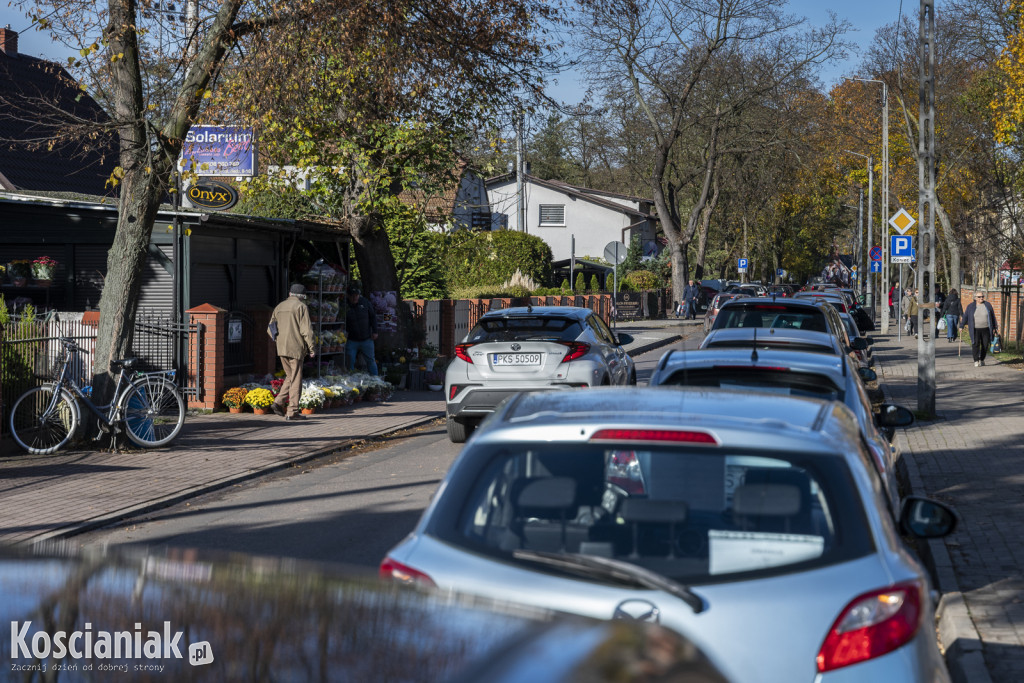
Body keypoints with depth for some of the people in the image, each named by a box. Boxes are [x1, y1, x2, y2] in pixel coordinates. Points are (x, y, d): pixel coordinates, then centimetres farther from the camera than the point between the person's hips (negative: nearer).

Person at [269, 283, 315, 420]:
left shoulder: (279, 307, 14)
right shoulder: (301, 307, -6)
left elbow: (271, 329, 16)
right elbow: (306, 330, -12)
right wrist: (311, 348, -6)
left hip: (281, 349, 6)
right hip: (296, 348, -6)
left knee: (290, 376, 18)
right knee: (296, 379, -1)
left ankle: (278, 402, 4)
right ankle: (292, 411, -2)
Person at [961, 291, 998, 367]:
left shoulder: (988, 305, 5)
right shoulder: (970, 306, 2)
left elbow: (992, 317, 11)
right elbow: (965, 316, 7)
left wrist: (994, 327, 12)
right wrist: (961, 326, 6)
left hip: (986, 329, 2)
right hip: (975, 330, -1)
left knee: (985, 345, 3)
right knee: (975, 344, -11)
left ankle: (982, 360, 19)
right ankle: (976, 361, -7)